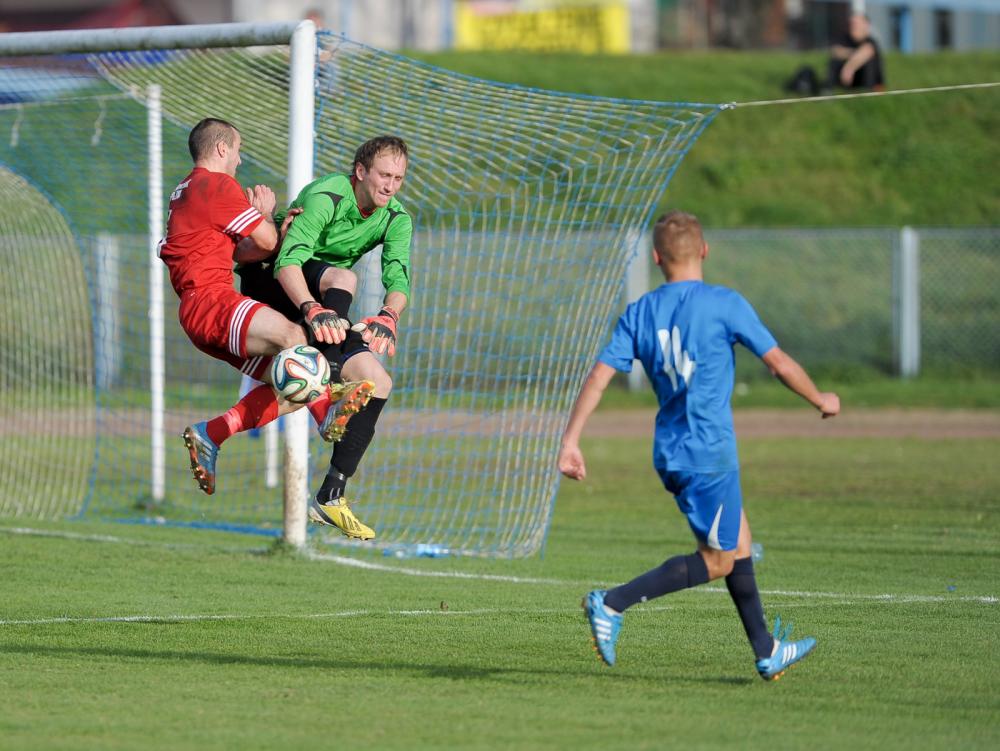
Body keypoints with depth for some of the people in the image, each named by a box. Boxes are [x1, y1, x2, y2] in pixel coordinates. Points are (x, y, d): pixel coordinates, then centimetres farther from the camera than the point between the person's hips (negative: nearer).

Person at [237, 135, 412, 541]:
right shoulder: (326, 198, -23)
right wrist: (313, 310, -51)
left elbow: (399, 276, -16)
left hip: (321, 302, 6)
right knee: (342, 277, -34)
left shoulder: (396, 219, -2)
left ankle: (331, 497, -5)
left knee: (377, 382, -8)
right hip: (269, 283, -6)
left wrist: (388, 316, -38)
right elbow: (288, 259, -35)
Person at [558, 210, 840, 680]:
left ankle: (766, 652, 23)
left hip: (670, 453, 7)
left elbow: (599, 375, -3)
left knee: (738, 542, 18)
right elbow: (780, 364, -5)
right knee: (717, 562, 0)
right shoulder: (724, 304, -10)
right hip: (710, 452, -6)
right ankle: (612, 604, -13)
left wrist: (569, 442, -3)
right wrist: (820, 401, 12)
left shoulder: (640, 313, 4)